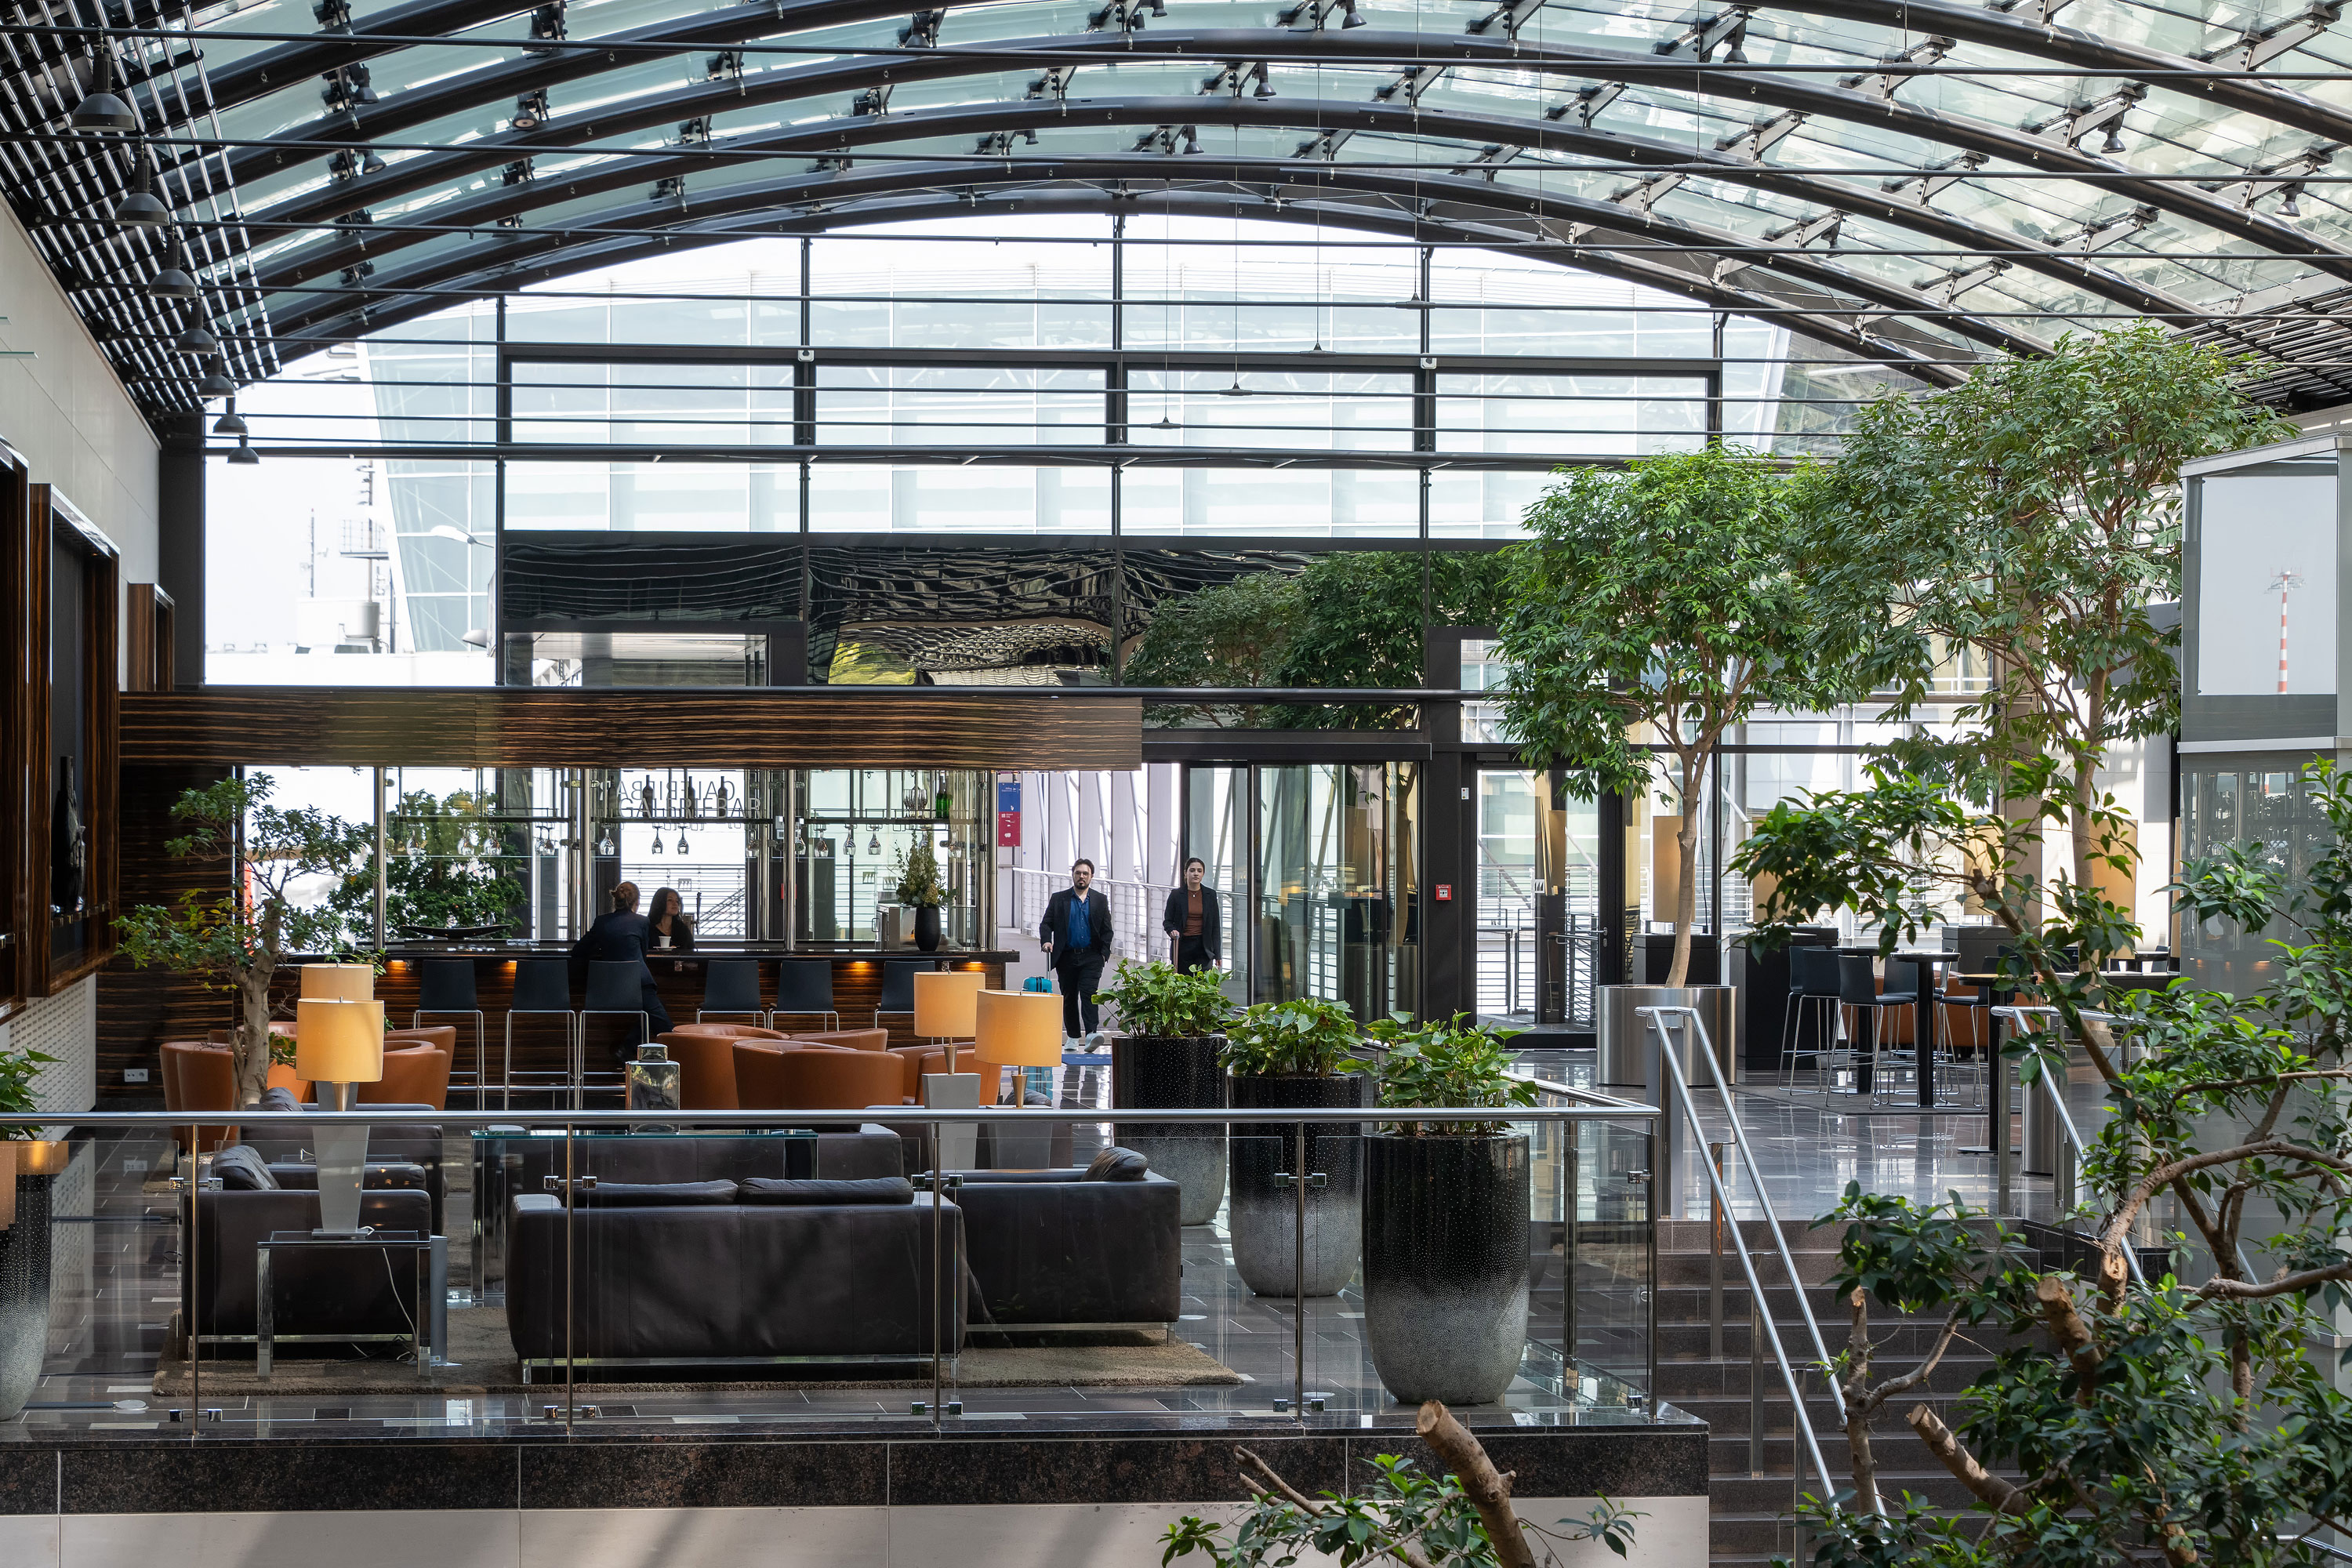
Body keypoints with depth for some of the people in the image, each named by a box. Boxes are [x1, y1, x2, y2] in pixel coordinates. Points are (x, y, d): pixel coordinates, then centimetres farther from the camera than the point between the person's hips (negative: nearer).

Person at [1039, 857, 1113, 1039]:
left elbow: (1107, 930, 9)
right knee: (1069, 997, 7)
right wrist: (1046, 941, -14)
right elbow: (1046, 923, 6)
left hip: (1091, 957, -1)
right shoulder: (1058, 899, 8)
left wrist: (1104, 953, -2)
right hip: (1067, 957, 1)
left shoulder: (1100, 900, 9)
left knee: (1089, 993, -15)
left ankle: (1091, 1033, -23)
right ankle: (1073, 1036, 17)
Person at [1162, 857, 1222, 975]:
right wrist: (1172, 931, -17)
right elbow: (1167, 921, 7)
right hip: (1182, 947, 0)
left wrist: (1218, 954, 5)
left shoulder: (1210, 894, 7)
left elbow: (1215, 926, 9)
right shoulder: (1176, 895, 3)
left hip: (1203, 947, 0)